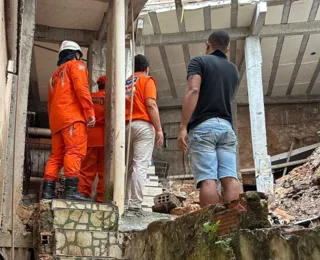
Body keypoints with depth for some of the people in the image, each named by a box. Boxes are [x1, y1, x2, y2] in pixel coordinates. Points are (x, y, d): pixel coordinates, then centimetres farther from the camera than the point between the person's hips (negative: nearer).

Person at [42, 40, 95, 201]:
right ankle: (71, 190, -28)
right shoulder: (76, 65, 9)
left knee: (56, 155, 4)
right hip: (72, 115, -8)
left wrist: (53, 123, 25)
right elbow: (81, 88, -9)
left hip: (56, 118, 8)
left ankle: (48, 190, -5)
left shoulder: (55, 75, 33)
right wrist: (90, 112, -13)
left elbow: (50, 103, 28)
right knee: (75, 151, -17)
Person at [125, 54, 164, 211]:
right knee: (140, 166, -10)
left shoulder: (126, 83, 19)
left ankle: (124, 203, 6)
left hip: (126, 126, 6)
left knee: (127, 166, 9)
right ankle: (135, 204, -16)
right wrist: (159, 129, -10)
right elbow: (151, 105, -10)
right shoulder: (147, 80, 2)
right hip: (143, 125, -6)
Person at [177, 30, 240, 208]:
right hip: (226, 127, 5)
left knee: (207, 179, -13)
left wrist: (183, 127, -17)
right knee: (230, 178, -5)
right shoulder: (234, 70, 22)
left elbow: (193, 91, -12)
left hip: (203, 126, -5)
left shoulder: (199, 61, 5)